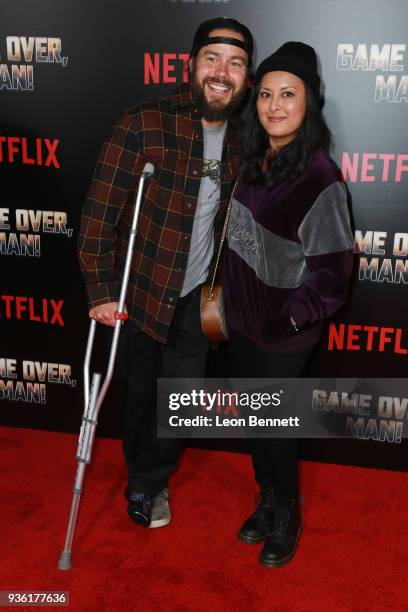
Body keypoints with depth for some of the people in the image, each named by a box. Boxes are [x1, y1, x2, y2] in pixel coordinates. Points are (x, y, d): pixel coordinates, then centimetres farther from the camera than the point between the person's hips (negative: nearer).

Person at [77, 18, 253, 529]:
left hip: (196, 296, 4)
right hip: (142, 290, -4)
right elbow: (100, 210, -16)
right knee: (141, 394, 14)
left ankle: (146, 482, 39)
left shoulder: (242, 139, -1)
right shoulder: (144, 125, -18)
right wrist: (100, 290, -17)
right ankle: (147, 479, 43)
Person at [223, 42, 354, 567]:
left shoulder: (320, 178, -20)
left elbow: (332, 273, -17)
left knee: (274, 425, 9)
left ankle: (286, 519, 34)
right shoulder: (251, 159, 1)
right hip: (241, 320, 7)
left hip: (283, 332, -6)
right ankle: (267, 503, 42)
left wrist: (289, 319, -14)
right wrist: (226, 300, 11)